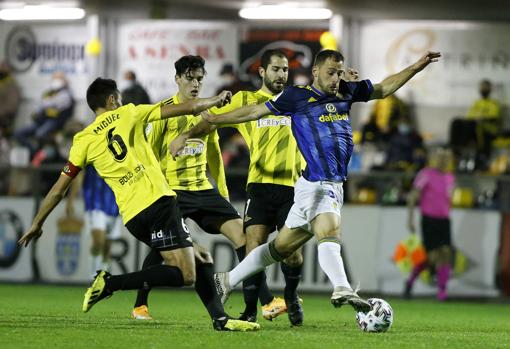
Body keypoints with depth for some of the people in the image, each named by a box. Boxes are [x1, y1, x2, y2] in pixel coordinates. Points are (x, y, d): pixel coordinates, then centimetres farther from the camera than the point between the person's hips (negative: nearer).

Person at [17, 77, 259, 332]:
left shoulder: (83, 140, 14)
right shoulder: (128, 113, 9)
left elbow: (59, 190, 14)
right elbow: (187, 108, 11)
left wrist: (37, 224, 26)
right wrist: (216, 100, 29)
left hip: (132, 216, 5)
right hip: (157, 200, -5)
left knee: (195, 260, 16)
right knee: (186, 276, -11)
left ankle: (220, 319, 6)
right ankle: (110, 283, -17)